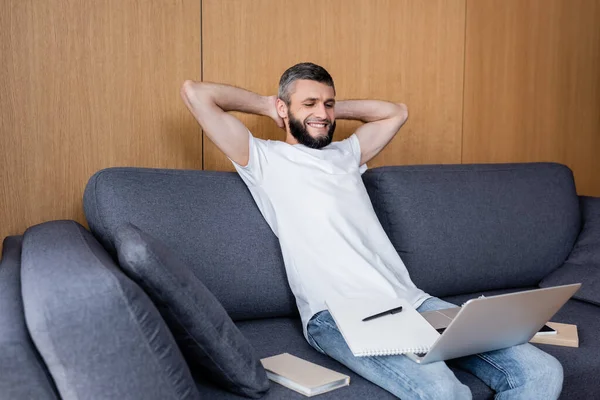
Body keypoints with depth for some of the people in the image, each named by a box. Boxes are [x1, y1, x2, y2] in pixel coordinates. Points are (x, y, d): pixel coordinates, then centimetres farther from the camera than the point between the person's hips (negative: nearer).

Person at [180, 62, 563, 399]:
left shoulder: (345, 154, 29)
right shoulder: (265, 158, 11)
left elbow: (396, 112, 43)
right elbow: (195, 92, 6)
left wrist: (333, 109, 33)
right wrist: (265, 103, 19)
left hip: (411, 300, 7)